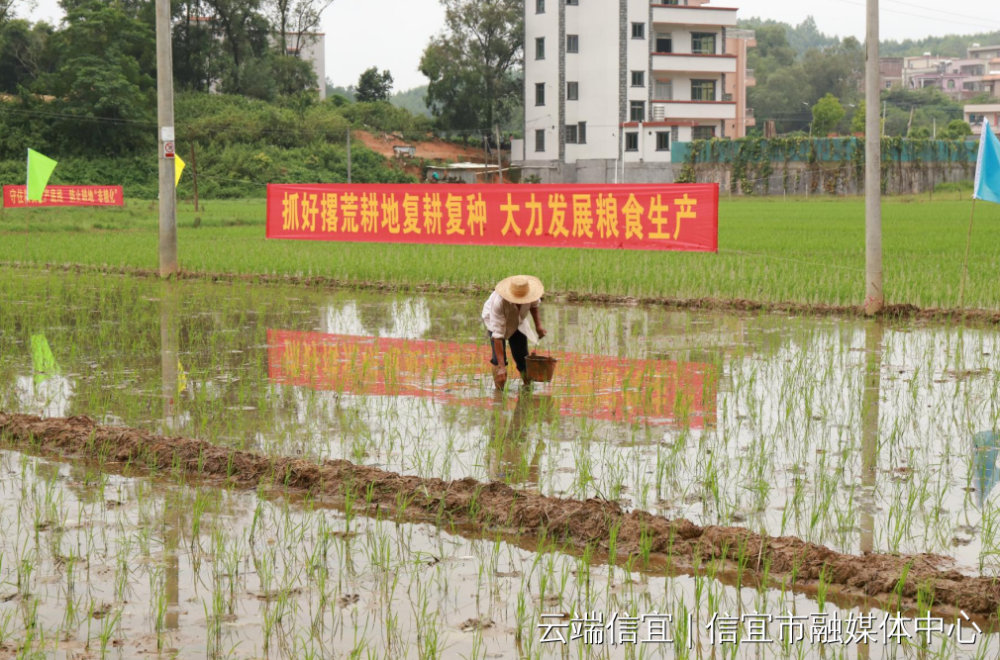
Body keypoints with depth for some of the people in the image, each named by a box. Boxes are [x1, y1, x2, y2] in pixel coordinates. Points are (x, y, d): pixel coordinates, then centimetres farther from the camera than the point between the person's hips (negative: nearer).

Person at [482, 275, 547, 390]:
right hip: (494, 319, -4)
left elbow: (534, 305, -3)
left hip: (518, 322, 4)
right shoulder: (498, 302, -44)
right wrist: (501, 366, -43)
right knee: (499, 358, -19)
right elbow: (497, 334, -42)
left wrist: (538, 326, -16)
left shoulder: (530, 292, -32)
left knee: (523, 358, -2)